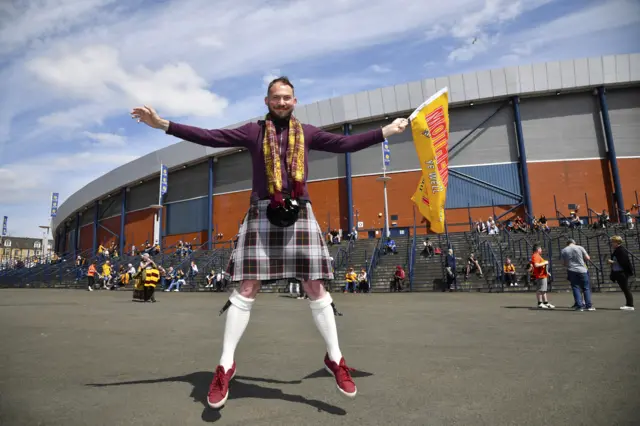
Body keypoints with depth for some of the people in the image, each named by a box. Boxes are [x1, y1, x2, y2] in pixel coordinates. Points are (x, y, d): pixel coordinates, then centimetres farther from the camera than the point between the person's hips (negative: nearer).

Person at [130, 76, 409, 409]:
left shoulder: (307, 132, 14)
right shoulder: (253, 131, 9)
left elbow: (346, 143, 11)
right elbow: (210, 137, 3)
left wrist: (387, 131, 10)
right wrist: (163, 124, -1)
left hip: (300, 214, 1)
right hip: (261, 215, -1)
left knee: (315, 288, 3)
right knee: (246, 289, 0)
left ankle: (335, 359, 18)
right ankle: (225, 366, 13)